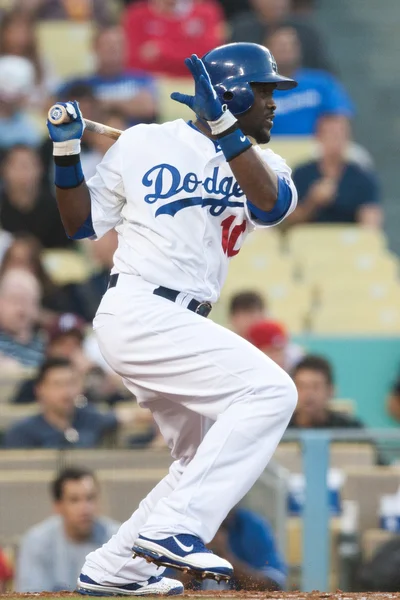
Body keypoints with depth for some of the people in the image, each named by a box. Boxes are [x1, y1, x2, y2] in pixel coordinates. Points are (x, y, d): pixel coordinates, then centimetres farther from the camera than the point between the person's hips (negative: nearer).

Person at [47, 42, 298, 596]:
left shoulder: (260, 165, 11)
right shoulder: (145, 144, 1)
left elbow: (272, 205, -15)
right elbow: (83, 225, 8)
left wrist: (223, 126, -23)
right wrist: (68, 154, -4)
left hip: (180, 326, 8)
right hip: (138, 313, -8)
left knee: (206, 461, 15)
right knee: (269, 389, -22)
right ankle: (175, 529, -28)